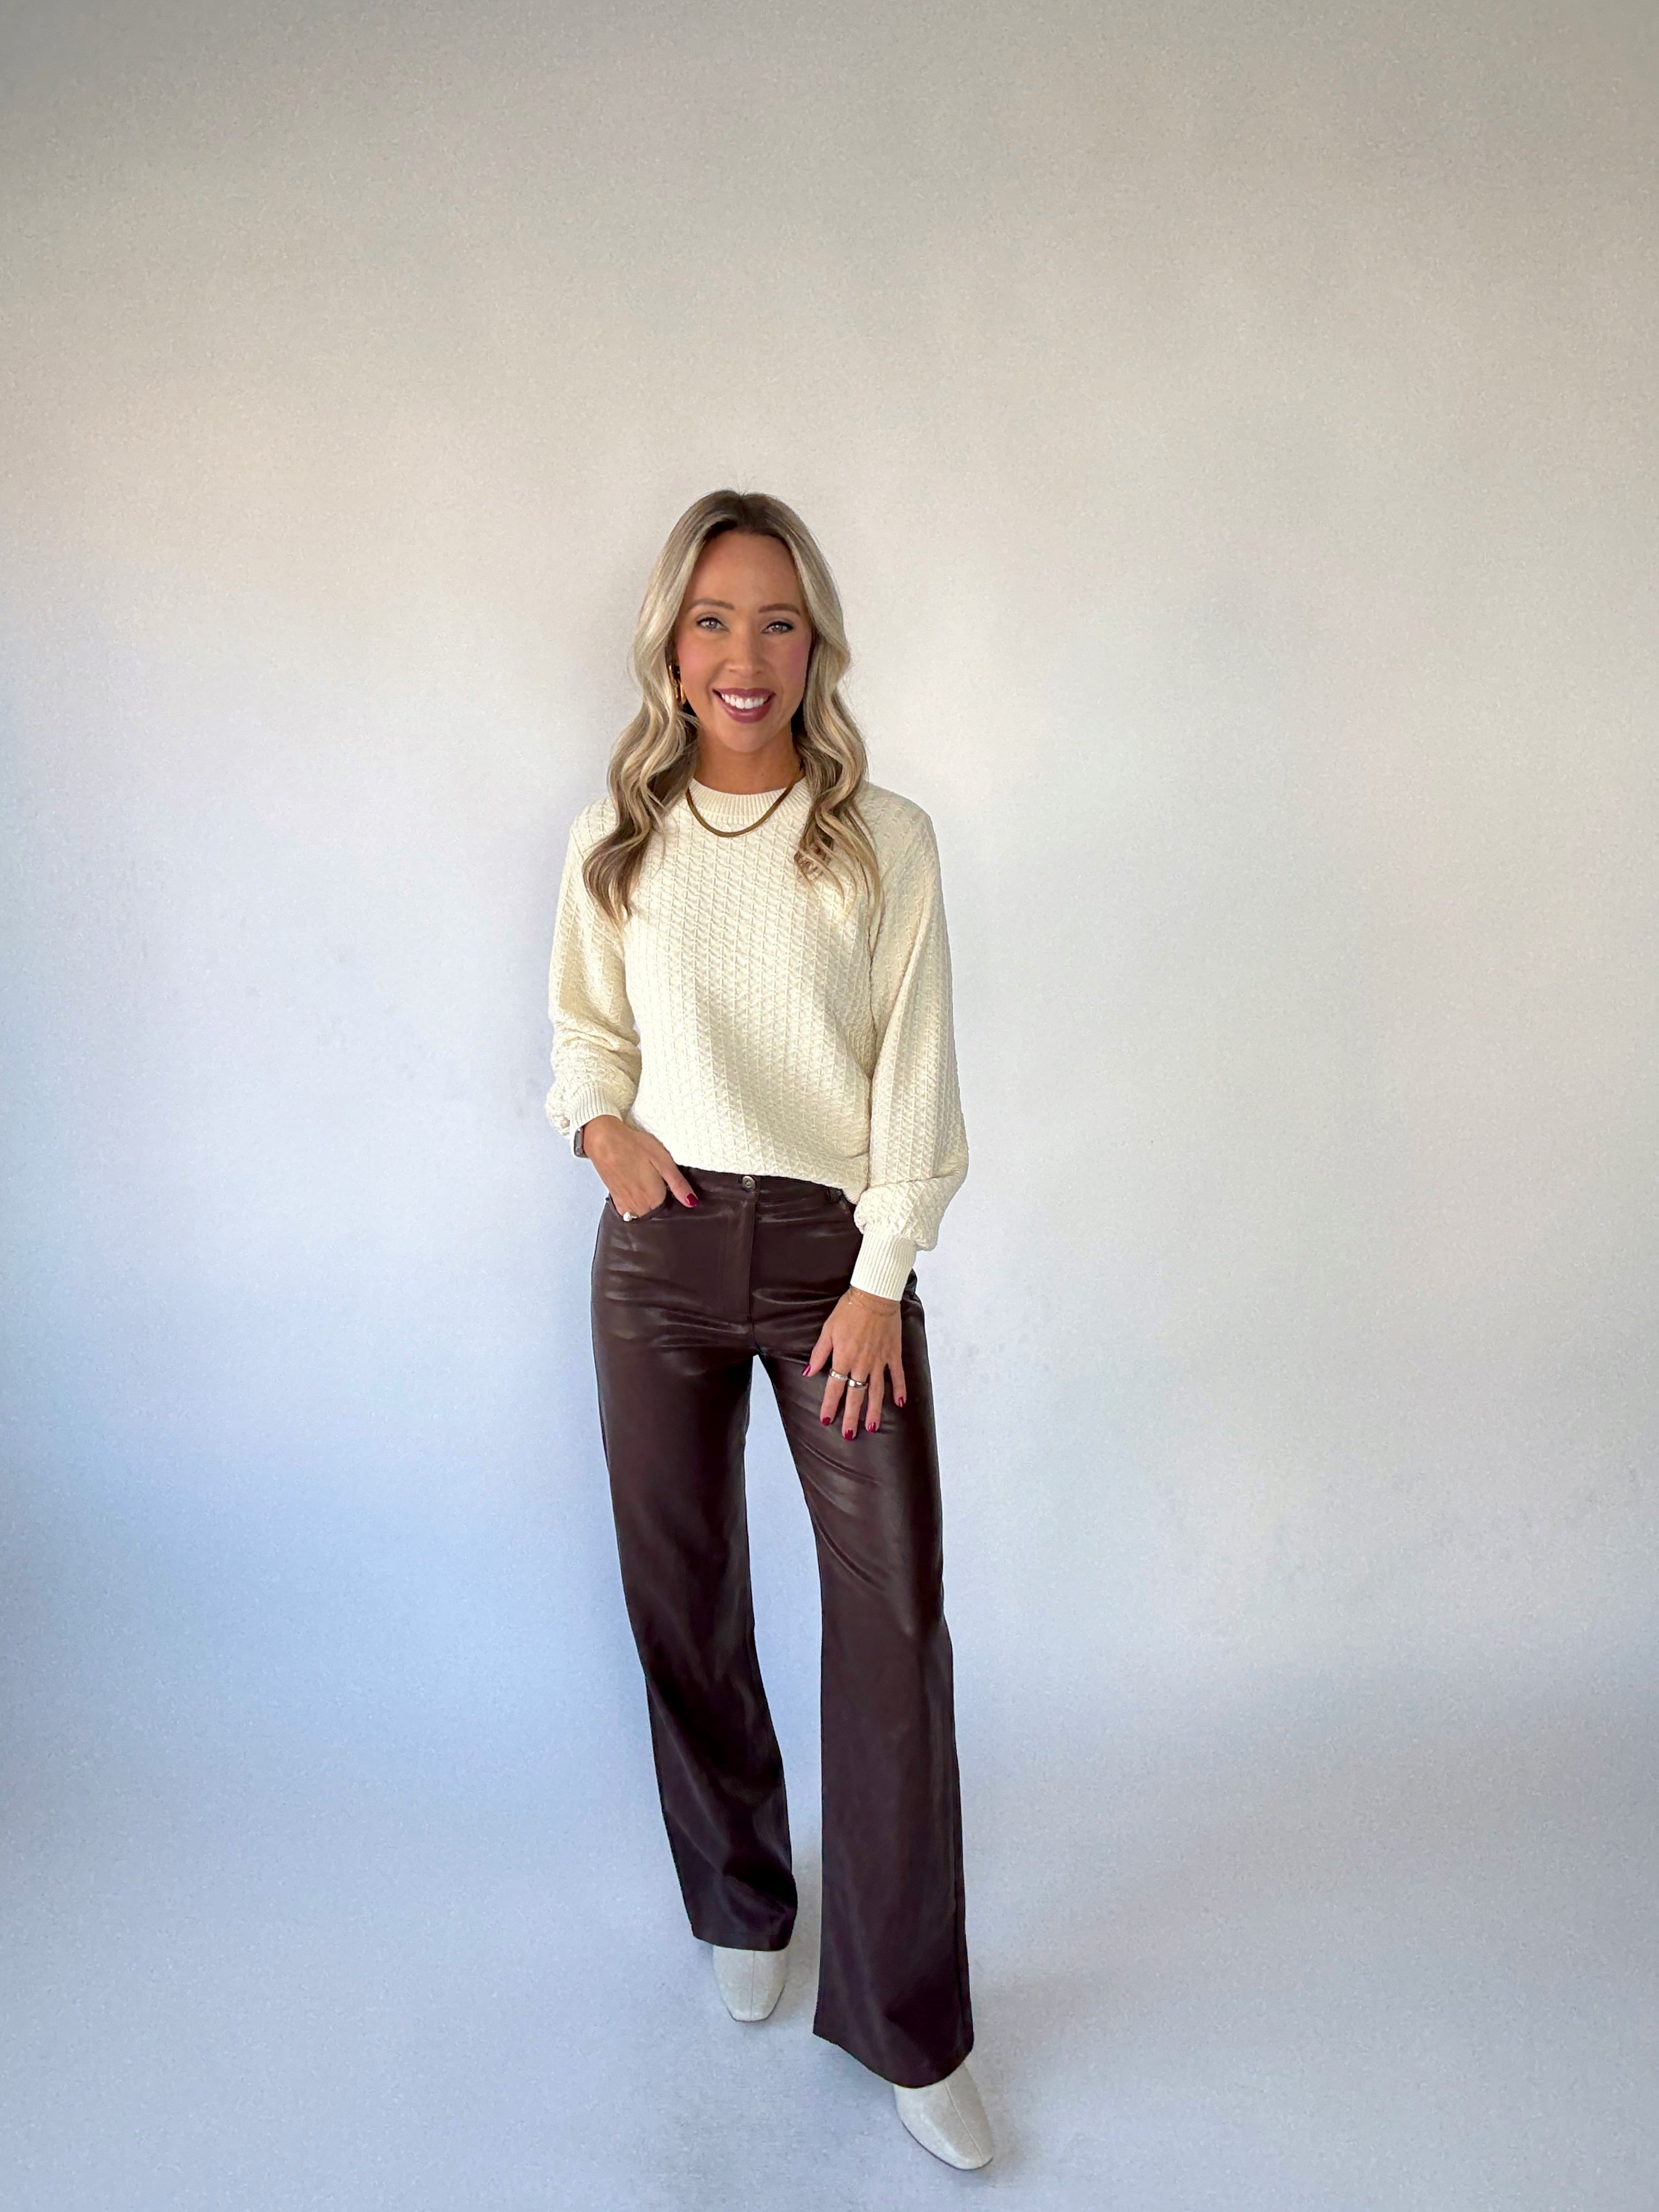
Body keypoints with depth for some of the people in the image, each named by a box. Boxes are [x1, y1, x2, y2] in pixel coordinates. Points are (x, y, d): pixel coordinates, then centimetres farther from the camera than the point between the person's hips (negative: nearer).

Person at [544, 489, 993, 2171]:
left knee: (895, 1623, -4)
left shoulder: (886, 839, -2)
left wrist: (879, 1281, -9)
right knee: (683, 1598, 12)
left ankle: (907, 2030, 14)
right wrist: (602, 1124, -7)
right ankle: (742, 1905, 38)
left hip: (836, 1247, -2)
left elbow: (916, 1075, -4)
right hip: (661, 1248, 3)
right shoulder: (615, 839, 5)